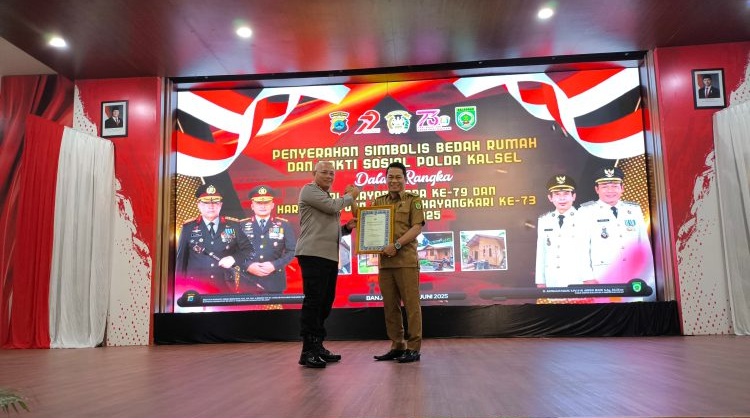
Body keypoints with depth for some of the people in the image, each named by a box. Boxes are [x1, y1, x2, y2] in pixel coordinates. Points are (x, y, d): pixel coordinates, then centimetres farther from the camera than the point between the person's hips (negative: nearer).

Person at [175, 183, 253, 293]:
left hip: (225, 287, 1)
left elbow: (248, 249, 7)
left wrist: (234, 259, -11)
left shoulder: (233, 225, 3)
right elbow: (181, 258, 5)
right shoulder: (188, 227, 3)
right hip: (195, 287, 0)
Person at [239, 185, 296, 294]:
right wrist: (248, 266, -12)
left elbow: (292, 251, 2)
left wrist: (275, 265, -11)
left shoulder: (284, 225, 7)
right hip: (249, 282, 0)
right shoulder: (242, 225, 8)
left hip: (274, 283, 0)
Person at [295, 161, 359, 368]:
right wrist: (350, 196, 3)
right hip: (313, 255, -9)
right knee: (313, 301, -11)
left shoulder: (328, 196, 26)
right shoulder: (309, 190, 0)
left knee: (326, 302, 9)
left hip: (330, 256, 9)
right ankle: (308, 351, -9)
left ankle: (317, 346, 17)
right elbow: (332, 207, -15)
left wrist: (347, 227, 8)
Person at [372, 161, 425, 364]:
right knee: (390, 306, 8)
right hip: (384, 261, 5)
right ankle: (397, 346, 18)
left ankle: (414, 348, 4)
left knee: (411, 304, -2)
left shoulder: (413, 200, 4)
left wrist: (396, 245, -18)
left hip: (406, 260, -5)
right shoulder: (378, 201, 18)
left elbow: (417, 227, -6)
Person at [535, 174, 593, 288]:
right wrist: (540, 282, 9)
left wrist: (588, 280, -8)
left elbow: (587, 252, -3)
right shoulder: (543, 221, 8)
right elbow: (541, 253, 10)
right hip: (552, 284, 3)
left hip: (577, 283, -3)